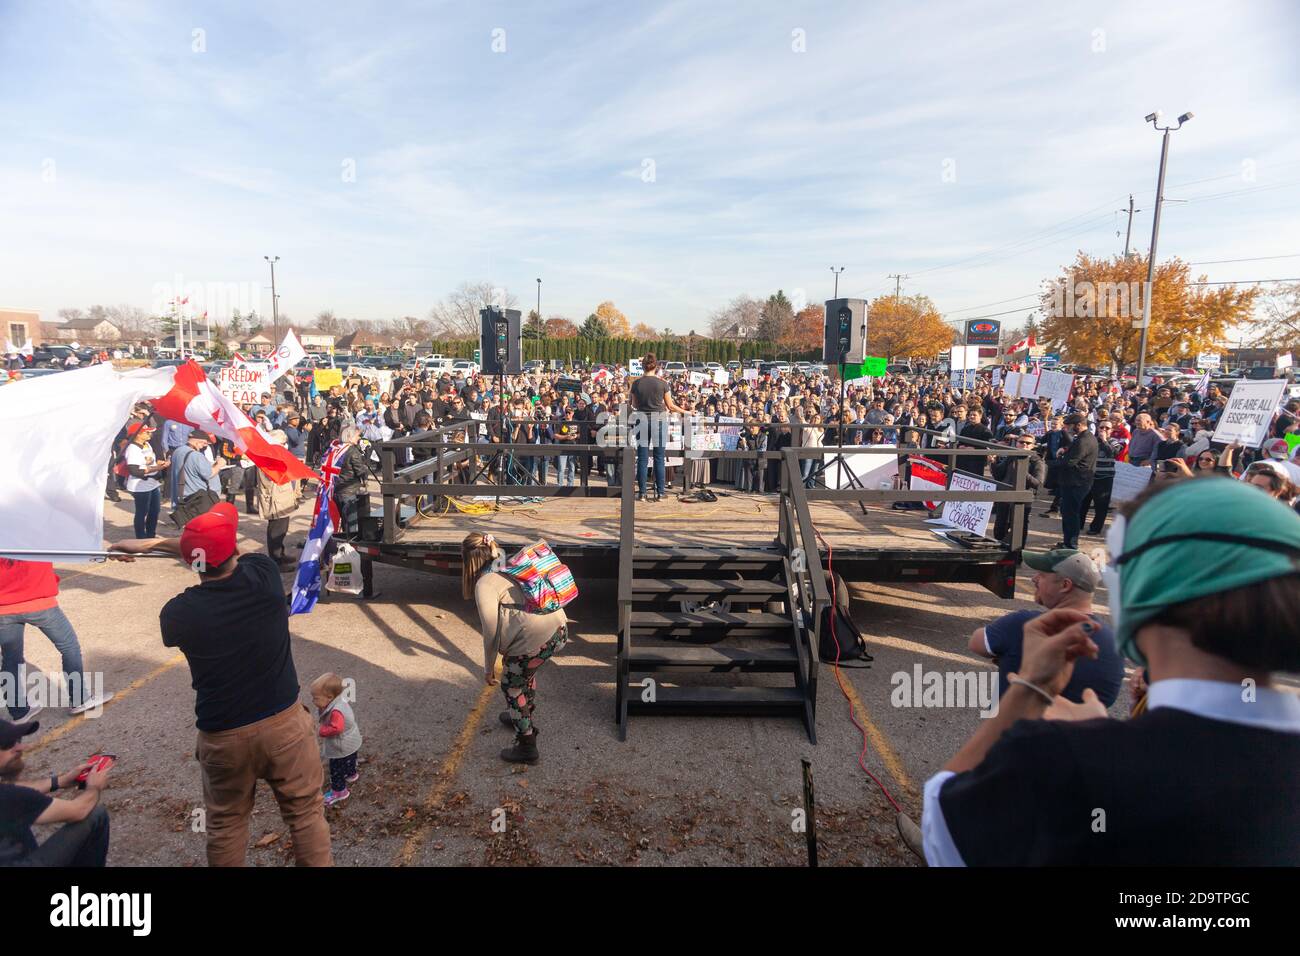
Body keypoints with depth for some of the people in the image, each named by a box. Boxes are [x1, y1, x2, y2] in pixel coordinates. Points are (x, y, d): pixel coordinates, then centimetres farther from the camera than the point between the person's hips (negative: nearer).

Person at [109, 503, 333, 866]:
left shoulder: (178, 612, -15)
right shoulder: (265, 575, -15)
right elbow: (230, 555, 6)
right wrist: (154, 542, 13)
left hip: (223, 735, 1)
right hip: (285, 722, 0)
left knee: (226, 823, 22)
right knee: (306, 811, 14)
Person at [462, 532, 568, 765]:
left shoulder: (484, 584, -8)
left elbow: (491, 632, -7)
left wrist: (489, 667, 6)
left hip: (536, 639, -8)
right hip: (558, 626, 8)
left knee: (512, 686, 15)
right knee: (525, 672, 33)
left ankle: (527, 747, 24)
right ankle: (523, 718, 54)